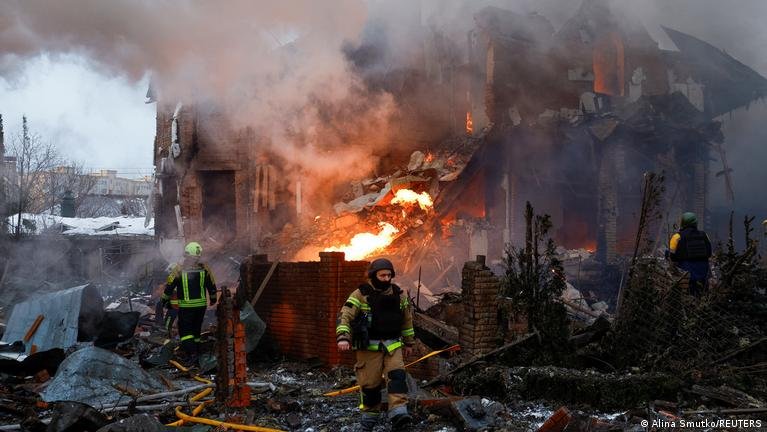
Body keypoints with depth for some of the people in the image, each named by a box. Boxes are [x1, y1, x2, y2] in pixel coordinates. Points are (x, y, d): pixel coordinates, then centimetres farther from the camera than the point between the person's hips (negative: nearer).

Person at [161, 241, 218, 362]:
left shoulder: (178, 269, -12)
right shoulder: (204, 269, -5)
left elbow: (169, 286, -6)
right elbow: (212, 286, 6)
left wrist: (165, 300, 9)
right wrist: (213, 299, 23)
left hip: (185, 306, -3)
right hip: (201, 305, 3)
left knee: (185, 330, 4)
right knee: (196, 328, 18)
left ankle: (191, 353, -11)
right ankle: (196, 351, 26)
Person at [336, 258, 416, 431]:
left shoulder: (399, 294, 8)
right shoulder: (361, 295, -6)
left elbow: (407, 318, 20)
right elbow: (345, 316, -13)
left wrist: (409, 342, 24)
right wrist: (343, 337, -29)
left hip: (393, 345, 3)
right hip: (369, 346, -3)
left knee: (397, 375, -16)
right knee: (370, 382, 1)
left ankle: (398, 414, -24)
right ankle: (369, 416, 19)